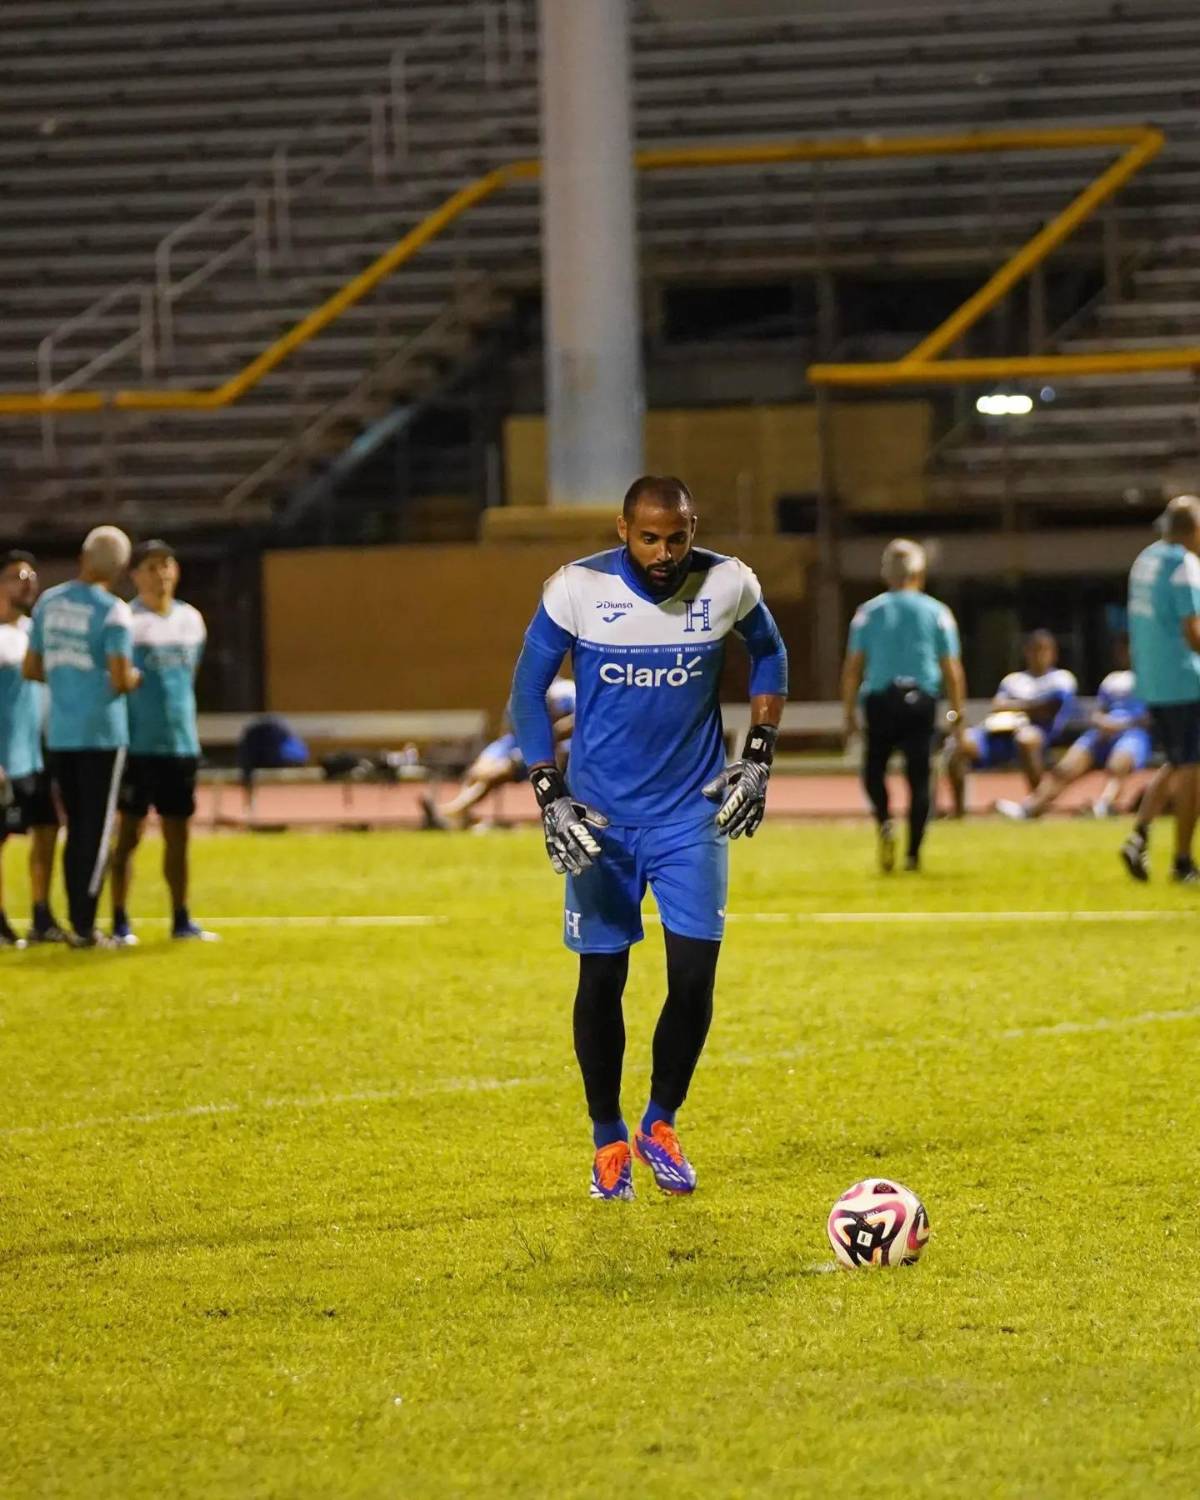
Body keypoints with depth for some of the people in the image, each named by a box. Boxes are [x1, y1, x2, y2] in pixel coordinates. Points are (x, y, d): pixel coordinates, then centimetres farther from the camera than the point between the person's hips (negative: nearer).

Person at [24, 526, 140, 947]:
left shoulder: (48, 602, 7)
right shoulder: (112, 612, -11)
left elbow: (32, 669, 12)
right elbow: (121, 679, -18)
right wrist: (135, 676, 4)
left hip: (59, 734, 5)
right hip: (101, 731, -5)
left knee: (76, 829, 13)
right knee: (97, 830, 0)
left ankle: (77, 922, 13)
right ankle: (85, 926, -2)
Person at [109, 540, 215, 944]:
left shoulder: (191, 620, 10)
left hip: (181, 744, 5)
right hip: (138, 744, -5)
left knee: (177, 834, 10)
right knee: (129, 832, -3)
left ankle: (181, 919, 17)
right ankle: (120, 922, 1)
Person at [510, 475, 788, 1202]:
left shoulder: (728, 584, -8)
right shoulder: (578, 589, -13)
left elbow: (770, 654, 12)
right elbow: (529, 688, -2)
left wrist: (758, 758, 3)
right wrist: (550, 795, -11)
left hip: (692, 814, 1)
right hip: (601, 817, -1)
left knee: (694, 974, -8)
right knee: (601, 979, 2)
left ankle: (661, 1125, 15)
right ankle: (609, 1140, 21)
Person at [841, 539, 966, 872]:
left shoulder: (869, 612, 5)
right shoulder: (937, 613, 5)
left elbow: (853, 667, 3)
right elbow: (952, 669, 4)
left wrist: (849, 713, 8)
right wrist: (957, 713, 12)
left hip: (880, 698, 0)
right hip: (921, 700, 0)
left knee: (874, 769, 12)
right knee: (919, 777, 5)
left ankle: (884, 823, -16)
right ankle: (914, 853, 1)